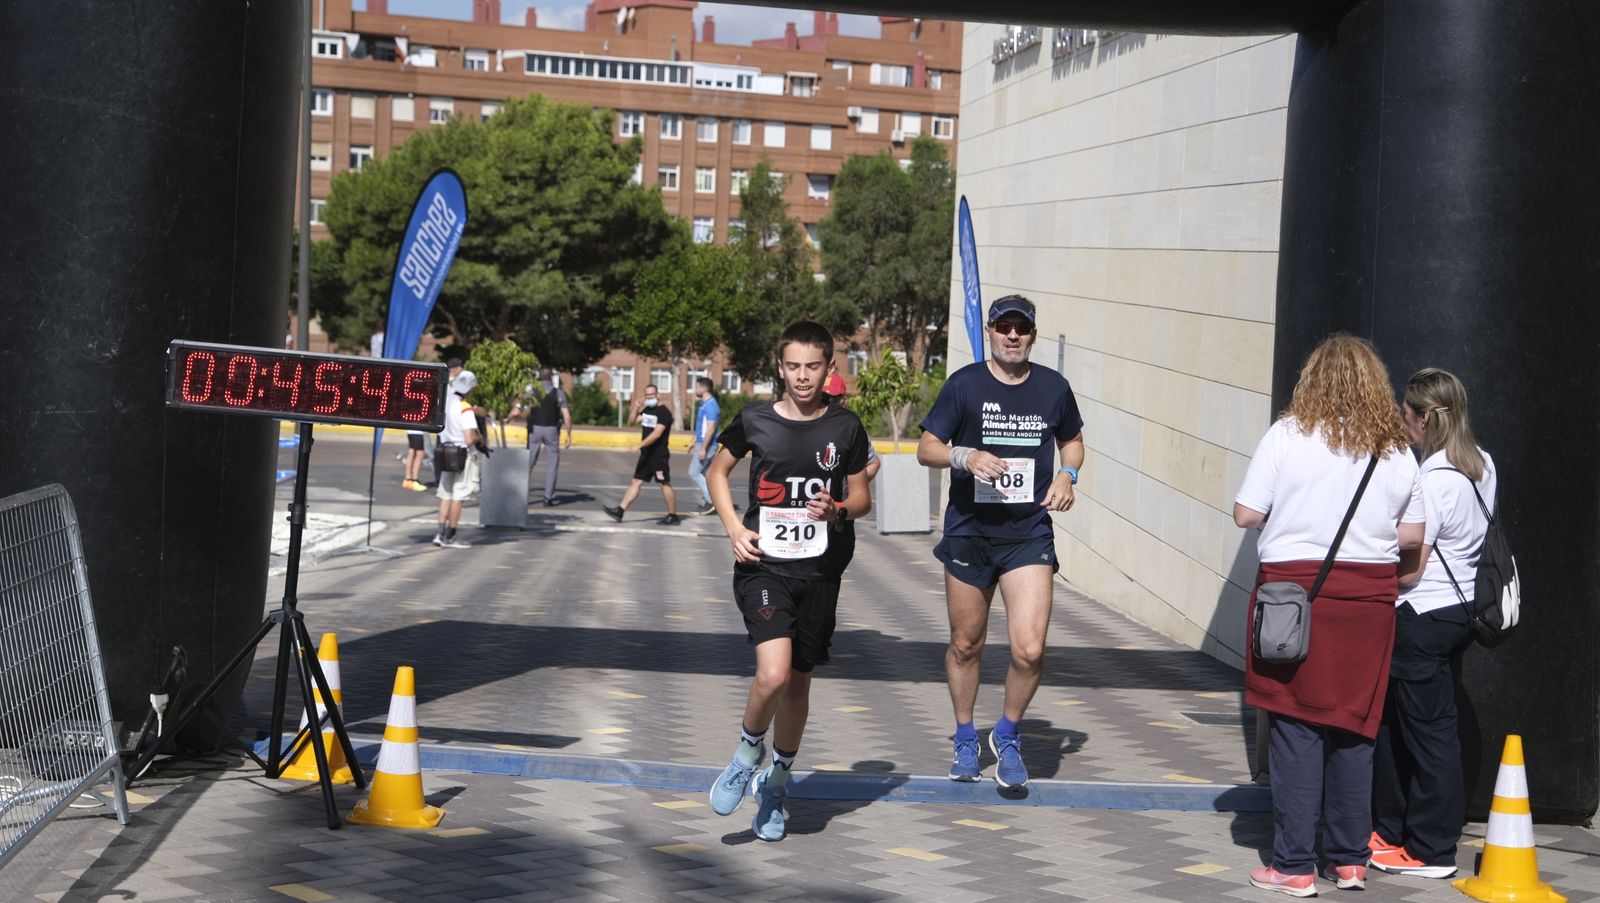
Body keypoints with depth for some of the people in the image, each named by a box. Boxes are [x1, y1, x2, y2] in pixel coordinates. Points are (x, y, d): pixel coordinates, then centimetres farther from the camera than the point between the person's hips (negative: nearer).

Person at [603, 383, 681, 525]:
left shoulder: (664, 412, -13)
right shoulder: (647, 410, 13)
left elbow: (657, 433, -22)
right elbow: (632, 421, 16)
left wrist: (639, 446, -25)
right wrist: (636, 409, -2)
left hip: (659, 455, -8)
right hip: (646, 455, 8)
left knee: (665, 484, -2)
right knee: (636, 482, 5)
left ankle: (673, 516, 5)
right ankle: (620, 511, 2)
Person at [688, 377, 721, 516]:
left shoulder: (710, 405, -18)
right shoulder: (704, 404, 14)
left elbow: (710, 429, -23)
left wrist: (703, 448, -25)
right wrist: (694, 442, 25)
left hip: (707, 445, -10)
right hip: (702, 443, 10)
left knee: (694, 473, -8)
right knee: (702, 475, 12)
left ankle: (712, 500, -7)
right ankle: (705, 504, 15)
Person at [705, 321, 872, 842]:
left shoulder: (845, 428, 3)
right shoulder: (754, 421, 0)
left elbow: (861, 498, 13)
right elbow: (717, 473, 15)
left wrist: (837, 509, -10)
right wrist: (733, 527, 0)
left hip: (818, 570, 2)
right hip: (763, 565, -2)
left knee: (798, 681, 11)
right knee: (773, 674, -21)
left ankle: (777, 784, 32)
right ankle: (748, 750, 10)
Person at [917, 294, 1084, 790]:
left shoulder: (1053, 387, 4)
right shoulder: (965, 384, -3)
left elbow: (1072, 440, 22)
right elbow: (927, 448, -2)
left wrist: (1067, 475, 1)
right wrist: (966, 457, -22)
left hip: (1029, 535, 1)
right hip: (968, 531, 0)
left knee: (1029, 650, -12)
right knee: (966, 645, 12)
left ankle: (1007, 736, 13)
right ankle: (965, 740, 33)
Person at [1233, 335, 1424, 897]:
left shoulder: (1288, 434, -6)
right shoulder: (1396, 448, 4)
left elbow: (1246, 514, -6)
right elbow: (1413, 533, 8)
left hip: (1296, 586, -3)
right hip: (1370, 595, 3)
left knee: (1296, 726, 0)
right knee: (1354, 726, 11)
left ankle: (1294, 866, 2)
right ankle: (1350, 860, 18)